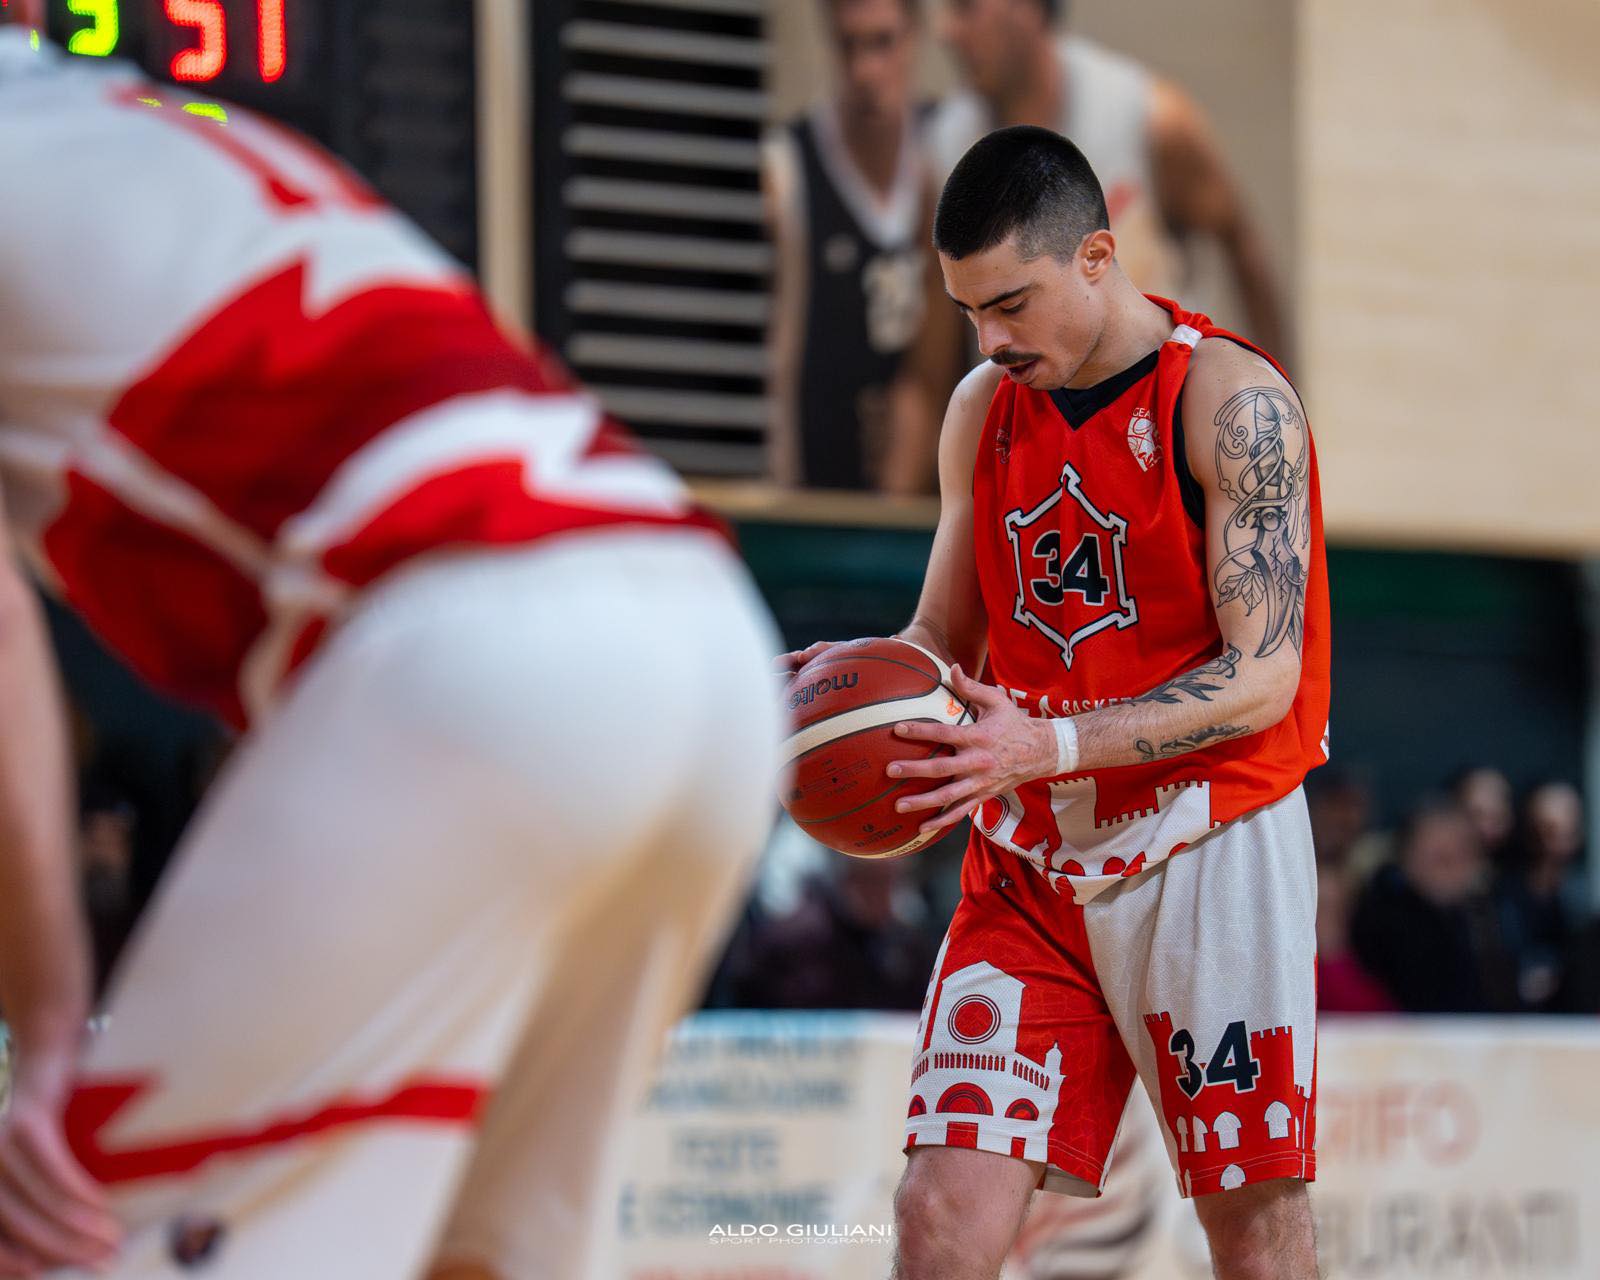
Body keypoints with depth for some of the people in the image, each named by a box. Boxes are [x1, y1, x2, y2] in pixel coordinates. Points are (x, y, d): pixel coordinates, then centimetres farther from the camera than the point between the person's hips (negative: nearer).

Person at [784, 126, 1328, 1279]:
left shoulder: (1232, 401, -12)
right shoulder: (984, 409, 7)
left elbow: (1260, 678, -17)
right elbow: (946, 640, 17)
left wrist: (1052, 745, -28)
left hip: (1210, 848, -5)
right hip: (1028, 865, 5)